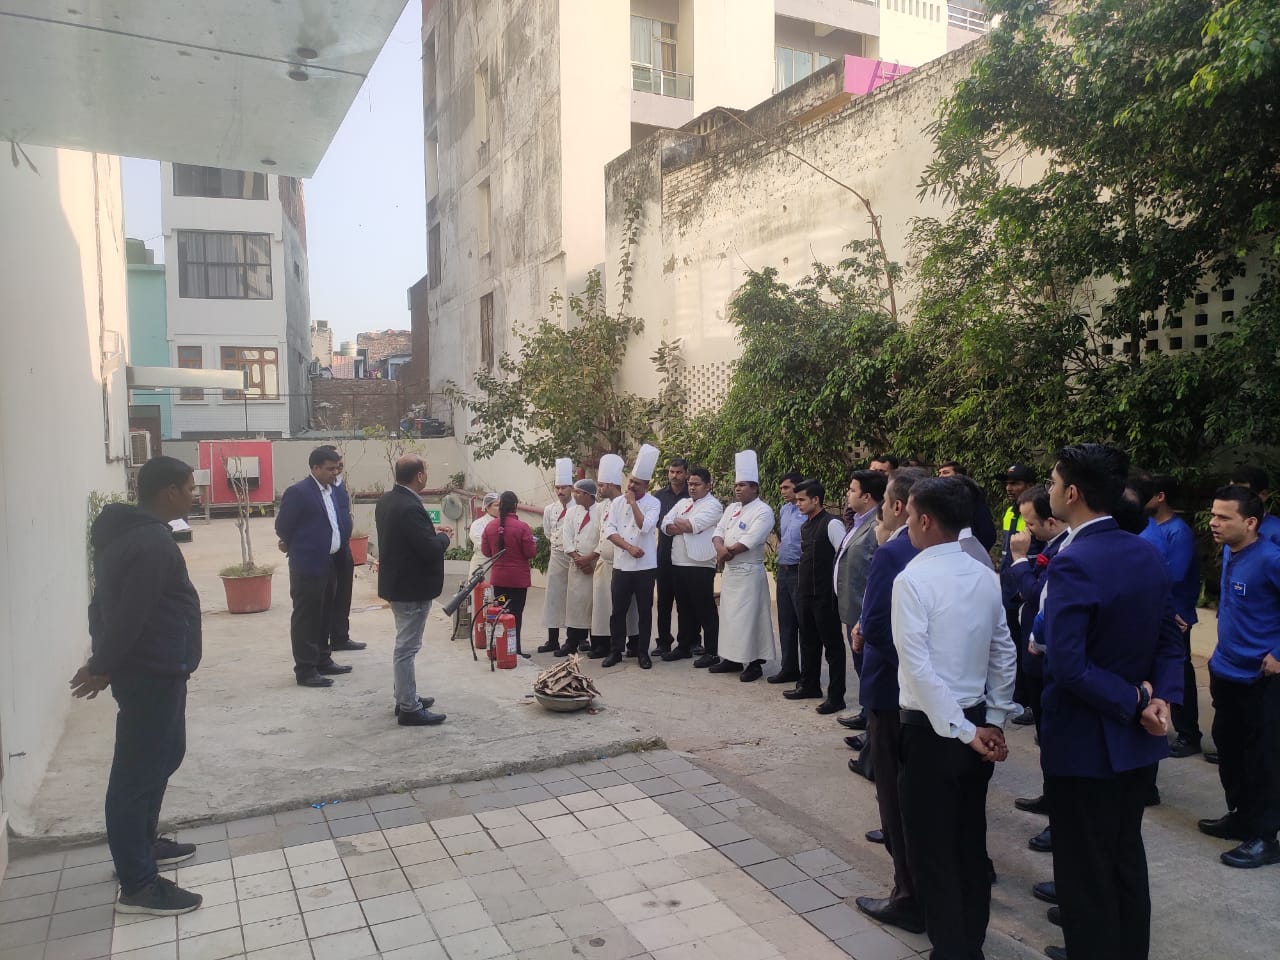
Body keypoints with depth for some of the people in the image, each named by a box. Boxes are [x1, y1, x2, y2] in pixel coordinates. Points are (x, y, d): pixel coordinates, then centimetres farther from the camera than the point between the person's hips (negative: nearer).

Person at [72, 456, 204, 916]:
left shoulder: (130, 531, 11)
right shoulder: (151, 543, -23)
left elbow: (110, 603, 15)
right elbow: (128, 614, -24)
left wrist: (104, 662, 17)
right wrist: (104, 667, -12)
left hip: (156, 669, 11)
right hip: (152, 674, -11)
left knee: (163, 757, 23)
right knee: (137, 773, -2)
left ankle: (143, 845, 38)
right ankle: (137, 885, 7)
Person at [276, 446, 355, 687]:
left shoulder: (333, 490, 11)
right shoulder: (298, 492, -13)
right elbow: (283, 527, -8)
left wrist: (340, 543, 5)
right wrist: (296, 547, 6)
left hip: (330, 563, 8)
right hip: (308, 565, -8)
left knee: (324, 616, 17)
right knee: (305, 618, -1)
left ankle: (323, 661, 28)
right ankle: (305, 670, 5)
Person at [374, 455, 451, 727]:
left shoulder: (386, 500, 5)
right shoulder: (411, 508, -26)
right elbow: (431, 550, -25)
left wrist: (431, 532, 11)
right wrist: (443, 537, -5)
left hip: (396, 583, 10)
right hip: (413, 587, -10)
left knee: (404, 644, 21)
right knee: (407, 647, -1)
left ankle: (404, 697, 32)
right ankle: (409, 709, 8)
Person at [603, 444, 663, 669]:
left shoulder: (653, 503, -4)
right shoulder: (617, 502, 5)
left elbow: (645, 527, -20)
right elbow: (609, 530, -1)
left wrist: (633, 503, -14)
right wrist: (629, 547, -12)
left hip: (645, 565, -2)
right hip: (621, 564, 2)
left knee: (644, 610, 6)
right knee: (618, 610, 7)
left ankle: (642, 652, 16)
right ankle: (615, 651, 17)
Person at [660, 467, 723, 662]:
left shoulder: (713, 505, -4)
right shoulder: (682, 503, 18)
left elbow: (694, 525, -17)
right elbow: (665, 525, 8)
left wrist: (677, 523, 0)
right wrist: (685, 527, -9)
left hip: (700, 564, -7)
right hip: (679, 563, 7)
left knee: (705, 609, -1)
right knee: (683, 607, 14)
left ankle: (711, 651, 7)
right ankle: (684, 646, 24)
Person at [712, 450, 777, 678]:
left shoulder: (763, 511, -12)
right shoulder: (731, 509, 13)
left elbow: (750, 540, -21)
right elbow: (718, 531, 6)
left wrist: (728, 553, -10)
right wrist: (720, 548, -15)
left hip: (749, 572, -8)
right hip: (728, 571, 8)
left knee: (748, 617, -5)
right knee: (729, 615, 12)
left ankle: (752, 661, 4)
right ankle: (730, 658, 23)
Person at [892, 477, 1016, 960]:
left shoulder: (913, 578, -18)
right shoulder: (985, 576, 3)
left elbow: (917, 665, -23)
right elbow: (1004, 653, 7)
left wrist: (962, 731, -17)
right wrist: (994, 721, 11)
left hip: (931, 729, -7)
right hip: (975, 723, 7)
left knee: (932, 849, 7)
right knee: (971, 842, 18)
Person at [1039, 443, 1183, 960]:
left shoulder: (1072, 564, -24)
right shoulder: (1147, 553, 1)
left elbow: (1068, 667, -29)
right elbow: (1169, 640, 4)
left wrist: (1135, 700, -17)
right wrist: (1161, 699, -8)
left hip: (1085, 743, -8)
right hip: (1136, 741, 8)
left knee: (1085, 873, 8)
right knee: (1126, 859, 23)